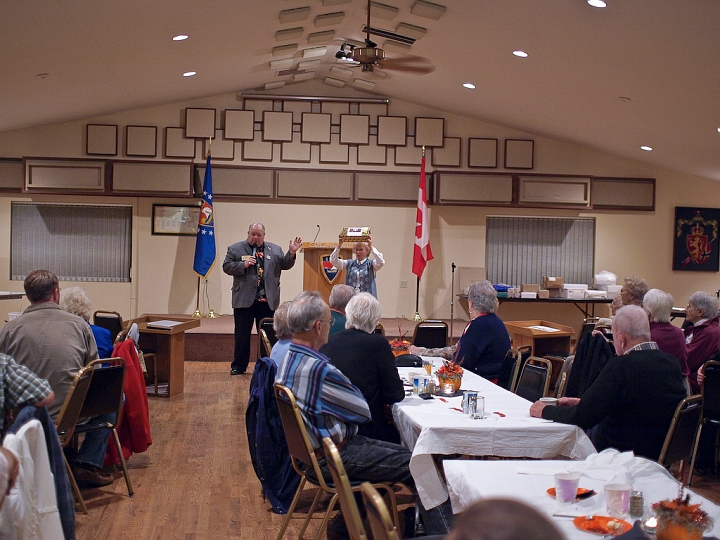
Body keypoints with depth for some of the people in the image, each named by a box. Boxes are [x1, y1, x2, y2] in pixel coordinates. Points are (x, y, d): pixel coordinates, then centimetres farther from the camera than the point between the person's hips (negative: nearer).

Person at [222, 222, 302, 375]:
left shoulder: (275, 250, 12)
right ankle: (239, 365, 14)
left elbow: (285, 265, 8)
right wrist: (243, 265, -14)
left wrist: (292, 253, -8)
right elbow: (226, 267, -1)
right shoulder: (235, 249, 5)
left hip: (267, 300, 2)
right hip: (244, 299, -2)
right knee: (242, 334, 4)